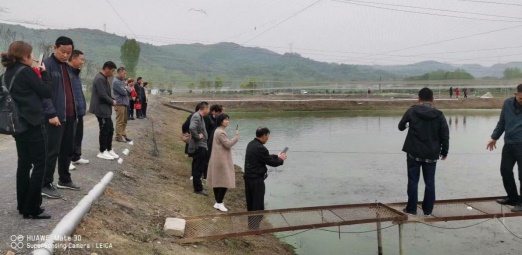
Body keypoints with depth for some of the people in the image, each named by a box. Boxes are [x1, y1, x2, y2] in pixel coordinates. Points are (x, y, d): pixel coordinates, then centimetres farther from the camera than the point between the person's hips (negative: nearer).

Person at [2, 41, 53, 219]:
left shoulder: (9, 73, 11)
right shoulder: (25, 71, -13)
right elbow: (47, 92, -8)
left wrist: (37, 75, 10)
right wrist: (44, 73, 1)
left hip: (18, 123, 9)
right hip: (33, 123, -9)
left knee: (24, 163, 13)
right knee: (39, 165, -2)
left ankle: (23, 205, 19)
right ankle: (32, 209, 1)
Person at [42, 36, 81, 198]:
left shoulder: (68, 68, 17)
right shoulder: (47, 65, -8)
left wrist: (76, 111, 14)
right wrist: (51, 113, -21)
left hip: (70, 116, 8)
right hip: (56, 116, -8)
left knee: (68, 149, 15)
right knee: (52, 151, -4)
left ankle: (64, 180, 27)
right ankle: (46, 185, 5)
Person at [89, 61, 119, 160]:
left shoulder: (104, 78, 15)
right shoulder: (100, 79, -18)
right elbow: (103, 95, -24)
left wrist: (113, 100, 4)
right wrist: (112, 102, -10)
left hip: (106, 109, 10)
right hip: (101, 109, -10)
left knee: (110, 129, 13)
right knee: (104, 130, -2)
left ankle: (109, 150, 22)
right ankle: (102, 152, 8)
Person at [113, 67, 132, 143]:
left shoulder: (122, 81, 15)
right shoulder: (116, 81, -12)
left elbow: (128, 91, 15)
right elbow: (123, 92, -18)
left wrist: (126, 89, -5)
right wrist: (126, 89, 2)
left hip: (125, 103, 9)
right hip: (120, 104, -9)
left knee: (124, 121, 13)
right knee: (120, 121, -5)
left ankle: (123, 135, 21)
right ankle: (118, 136, 0)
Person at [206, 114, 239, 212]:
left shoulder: (218, 131, 14)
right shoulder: (221, 132, -19)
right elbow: (228, 144, -20)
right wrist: (236, 136, -11)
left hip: (218, 160, 11)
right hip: (222, 160, -11)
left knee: (217, 181, 13)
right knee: (225, 182, -6)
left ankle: (218, 202, 20)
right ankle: (219, 203, -1)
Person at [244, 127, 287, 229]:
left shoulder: (251, 144, 7)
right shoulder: (260, 148, -23)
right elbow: (271, 162, -14)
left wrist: (277, 156, 13)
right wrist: (281, 159, 4)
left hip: (248, 177, 9)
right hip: (256, 179, -9)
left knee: (251, 203, 18)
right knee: (258, 205, 3)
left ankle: (251, 224, 30)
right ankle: (254, 227, 11)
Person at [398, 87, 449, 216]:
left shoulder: (412, 111, -6)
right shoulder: (439, 115, -3)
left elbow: (401, 126, 9)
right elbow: (445, 136, -1)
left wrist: (405, 126, 34)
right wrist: (444, 151, 13)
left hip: (414, 153, -1)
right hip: (431, 154, 1)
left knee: (413, 181, 7)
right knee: (430, 182, 11)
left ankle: (411, 208, 12)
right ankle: (428, 209, 18)